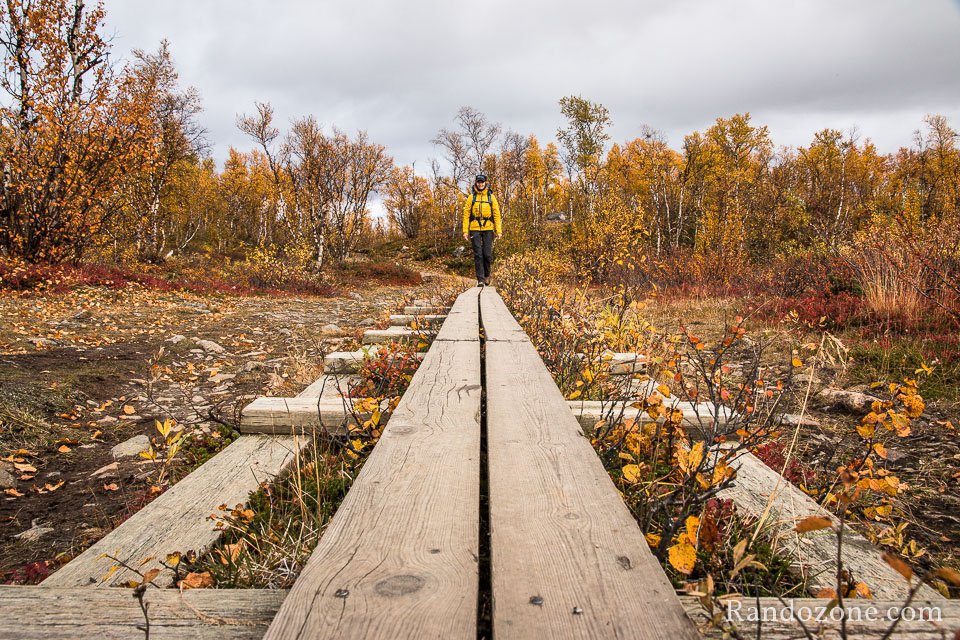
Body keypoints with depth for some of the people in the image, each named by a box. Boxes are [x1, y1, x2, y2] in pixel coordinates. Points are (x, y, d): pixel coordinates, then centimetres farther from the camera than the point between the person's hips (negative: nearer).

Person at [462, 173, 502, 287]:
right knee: (478, 255, -4)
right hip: (474, 229, 0)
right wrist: (465, 231, -4)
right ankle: (480, 279, 0)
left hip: (488, 229, 0)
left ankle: (487, 274, 23)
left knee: (487, 254, -1)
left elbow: (497, 214, 4)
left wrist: (499, 231, -3)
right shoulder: (471, 197, 5)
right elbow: (466, 214, 4)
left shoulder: (491, 197, 5)